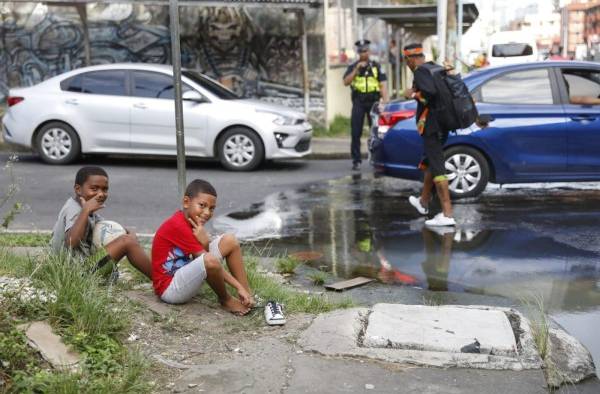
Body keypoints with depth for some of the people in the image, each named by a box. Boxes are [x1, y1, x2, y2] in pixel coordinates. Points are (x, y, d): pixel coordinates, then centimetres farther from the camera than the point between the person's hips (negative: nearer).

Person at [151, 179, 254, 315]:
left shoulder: (191, 221, 5)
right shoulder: (177, 225, -23)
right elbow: (211, 262, -24)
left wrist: (239, 287, -9)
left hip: (184, 276, 9)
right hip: (169, 288, -9)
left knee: (230, 241, 2)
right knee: (210, 260, -37)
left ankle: (248, 296, 1)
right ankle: (226, 300, -6)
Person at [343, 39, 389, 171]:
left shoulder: (376, 66, 11)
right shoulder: (352, 67, 12)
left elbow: (382, 85, 4)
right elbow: (346, 82, -2)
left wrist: (385, 100, -8)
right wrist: (356, 69, -11)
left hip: (373, 101, 0)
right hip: (358, 102, 0)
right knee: (356, 133, -2)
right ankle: (356, 161, 2)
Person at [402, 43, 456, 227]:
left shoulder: (420, 72, -12)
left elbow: (430, 92, -27)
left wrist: (413, 95, -11)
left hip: (430, 127, -9)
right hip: (442, 126, 9)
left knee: (437, 169, -12)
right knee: (429, 164, 24)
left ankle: (447, 215, -16)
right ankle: (423, 202, 42)